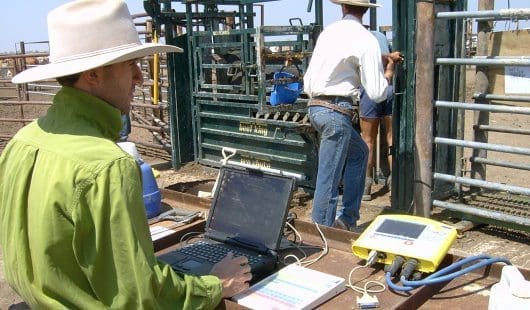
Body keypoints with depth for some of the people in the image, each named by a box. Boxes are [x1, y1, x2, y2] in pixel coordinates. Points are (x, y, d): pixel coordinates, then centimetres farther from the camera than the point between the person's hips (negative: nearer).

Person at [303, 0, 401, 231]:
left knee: (359, 152, 24)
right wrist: (389, 72, 10)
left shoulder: (327, 32, 12)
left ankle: (347, 219, 27)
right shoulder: (366, 40, -8)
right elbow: (377, 93, -9)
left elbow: (307, 83, 15)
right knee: (328, 179, -2)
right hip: (337, 111, -8)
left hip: (315, 107, 8)